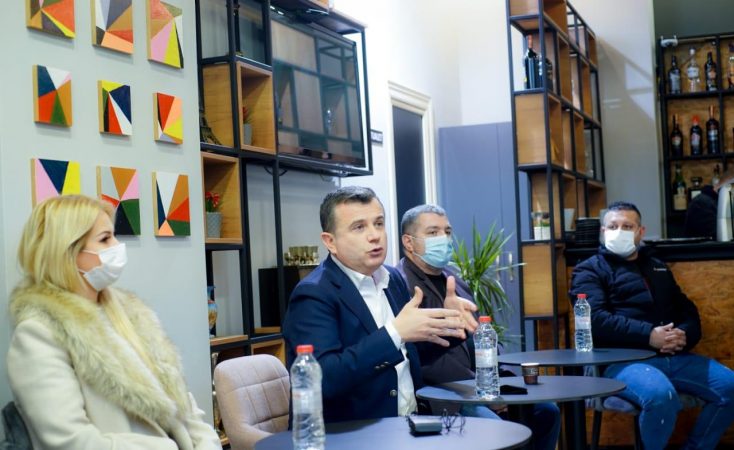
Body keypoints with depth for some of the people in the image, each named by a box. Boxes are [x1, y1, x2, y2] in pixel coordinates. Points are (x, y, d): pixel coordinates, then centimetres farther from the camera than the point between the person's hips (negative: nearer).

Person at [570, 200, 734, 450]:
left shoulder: (658, 267, 26)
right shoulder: (590, 270, 7)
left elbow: (688, 310, 22)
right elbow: (596, 320, -9)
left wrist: (684, 335, -3)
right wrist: (649, 336, -19)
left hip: (675, 357, 6)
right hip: (623, 359, -6)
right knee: (660, 395, -35)